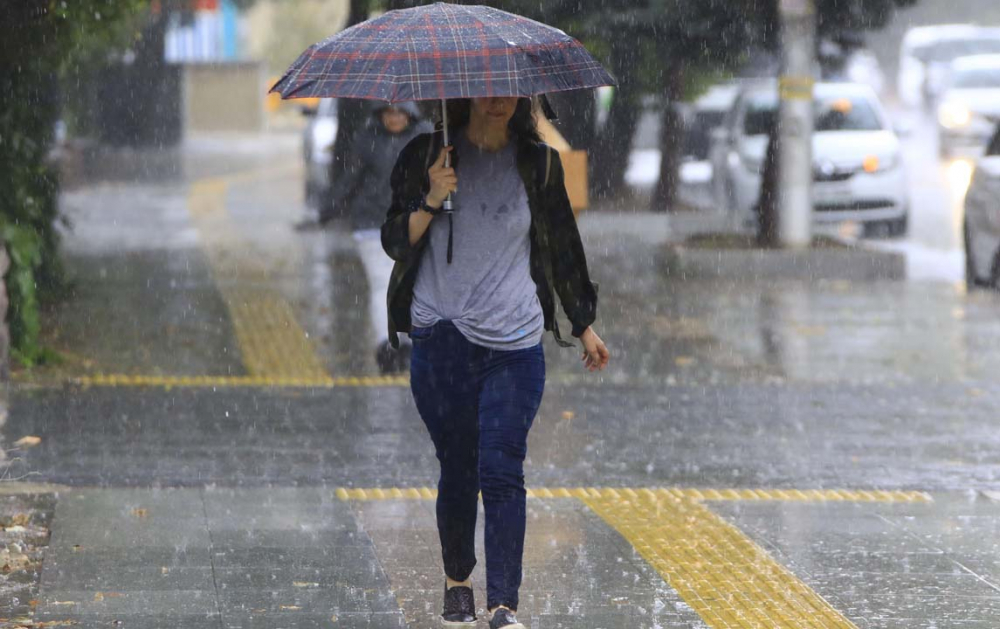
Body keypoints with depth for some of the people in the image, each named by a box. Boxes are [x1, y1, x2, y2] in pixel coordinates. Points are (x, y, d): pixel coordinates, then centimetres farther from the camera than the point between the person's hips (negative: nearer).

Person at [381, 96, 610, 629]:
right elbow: (395, 242, 2)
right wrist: (431, 202, -16)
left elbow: (562, 245, 16)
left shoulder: (538, 164, 6)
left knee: (502, 473, -9)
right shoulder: (426, 156, 3)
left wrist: (585, 325, 21)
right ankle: (456, 583, 25)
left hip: (514, 344, 0)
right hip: (441, 339, 0)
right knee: (457, 469, 5)